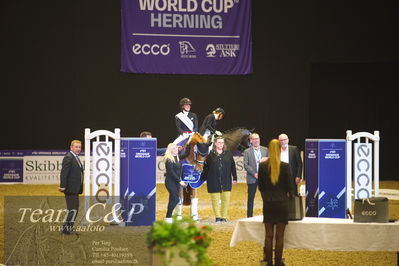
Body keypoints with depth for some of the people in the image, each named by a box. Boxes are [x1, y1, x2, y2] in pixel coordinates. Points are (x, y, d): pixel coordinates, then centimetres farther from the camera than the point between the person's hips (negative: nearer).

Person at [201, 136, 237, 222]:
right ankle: (218, 217, 8)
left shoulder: (228, 154, 6)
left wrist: (235, 178, 5)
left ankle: (224, 216, 8)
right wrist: (202, 178, 3)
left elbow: (233, 167, 8)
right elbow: (206, 168, 5)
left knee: (226, 199, -2)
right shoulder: (210, 155, 2)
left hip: (226, 181, 1)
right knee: (215, 200, 1)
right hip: (214, 182, -1)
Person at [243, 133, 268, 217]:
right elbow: (245, 165, -4)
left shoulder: (265, 150, 9)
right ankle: (249, 216, 7)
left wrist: (266, 160, -14)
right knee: (251, 198, 2)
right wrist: (254, 174, -14)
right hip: (252, 178, -2)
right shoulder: (247, 152, 3)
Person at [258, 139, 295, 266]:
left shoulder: (262, 166, -4)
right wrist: (289, 193, 19)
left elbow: (260, 186, 4)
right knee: (280, 235, 4)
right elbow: (289, 186, -3)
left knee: (268, 235, 7)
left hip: (268, 203, 2)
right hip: (281, 203, -2)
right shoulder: (285, 166, -10)